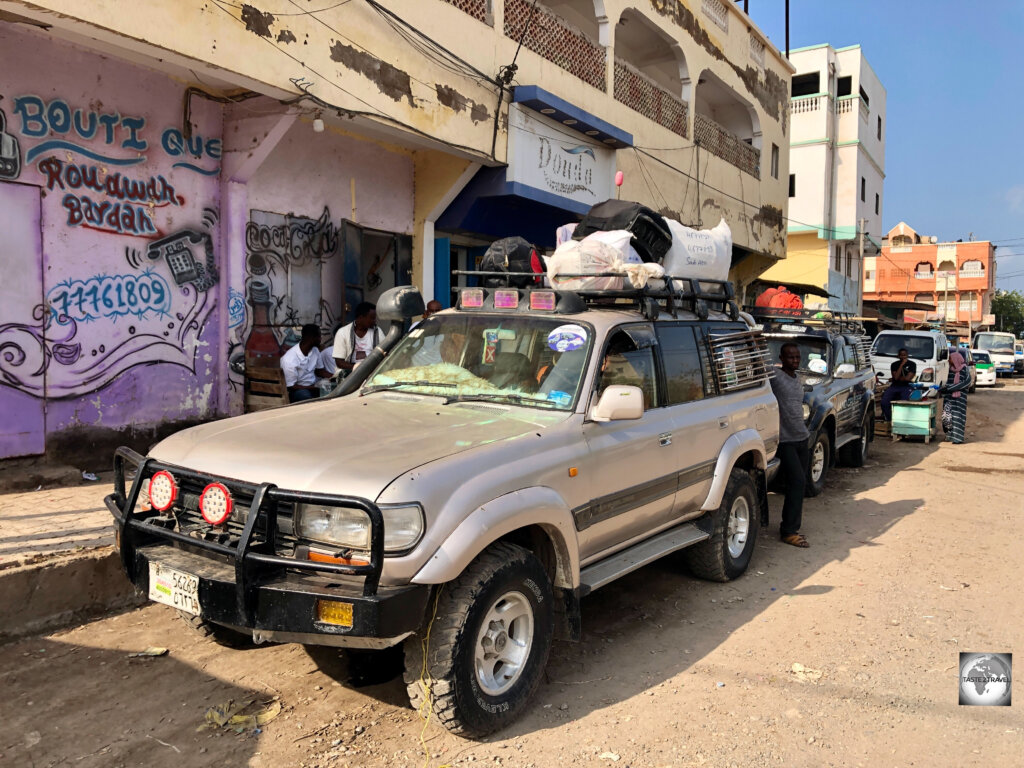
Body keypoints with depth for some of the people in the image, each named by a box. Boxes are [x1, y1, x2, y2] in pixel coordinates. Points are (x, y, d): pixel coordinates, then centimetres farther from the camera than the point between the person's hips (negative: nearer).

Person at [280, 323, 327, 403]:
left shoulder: (315, 350, -1)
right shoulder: (289, 359, -22)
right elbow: (291, 386, -17)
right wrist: (315, 388, -24)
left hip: (313, 386, 6)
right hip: (297, 390, -6)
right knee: (305, 395, -39)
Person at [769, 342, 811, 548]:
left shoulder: (798, 380, 15)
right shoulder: (774, 376, -10)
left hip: (801, 438, 8)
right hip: (784, 440, -8)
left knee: (798, 484, 9)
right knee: (797, 482, -13)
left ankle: (792, 527, 18)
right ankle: (789, 531, -5)